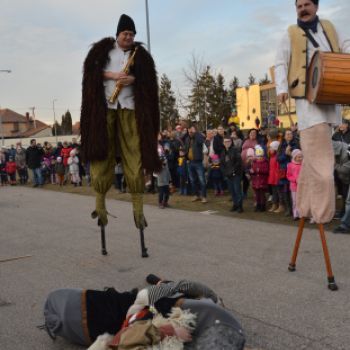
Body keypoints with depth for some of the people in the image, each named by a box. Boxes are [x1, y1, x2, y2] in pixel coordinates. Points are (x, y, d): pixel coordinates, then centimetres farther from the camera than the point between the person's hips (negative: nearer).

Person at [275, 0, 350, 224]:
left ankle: (306, 207, 14)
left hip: (330, 96, 4)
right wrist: (282, 88, -13)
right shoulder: (291, 34, 10)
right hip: (307, 97, -4)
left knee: (314, 154, 6)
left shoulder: (330, 28, 21)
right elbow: (281, 64, 3)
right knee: (317, 153, -13)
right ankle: (322, 212, -10)